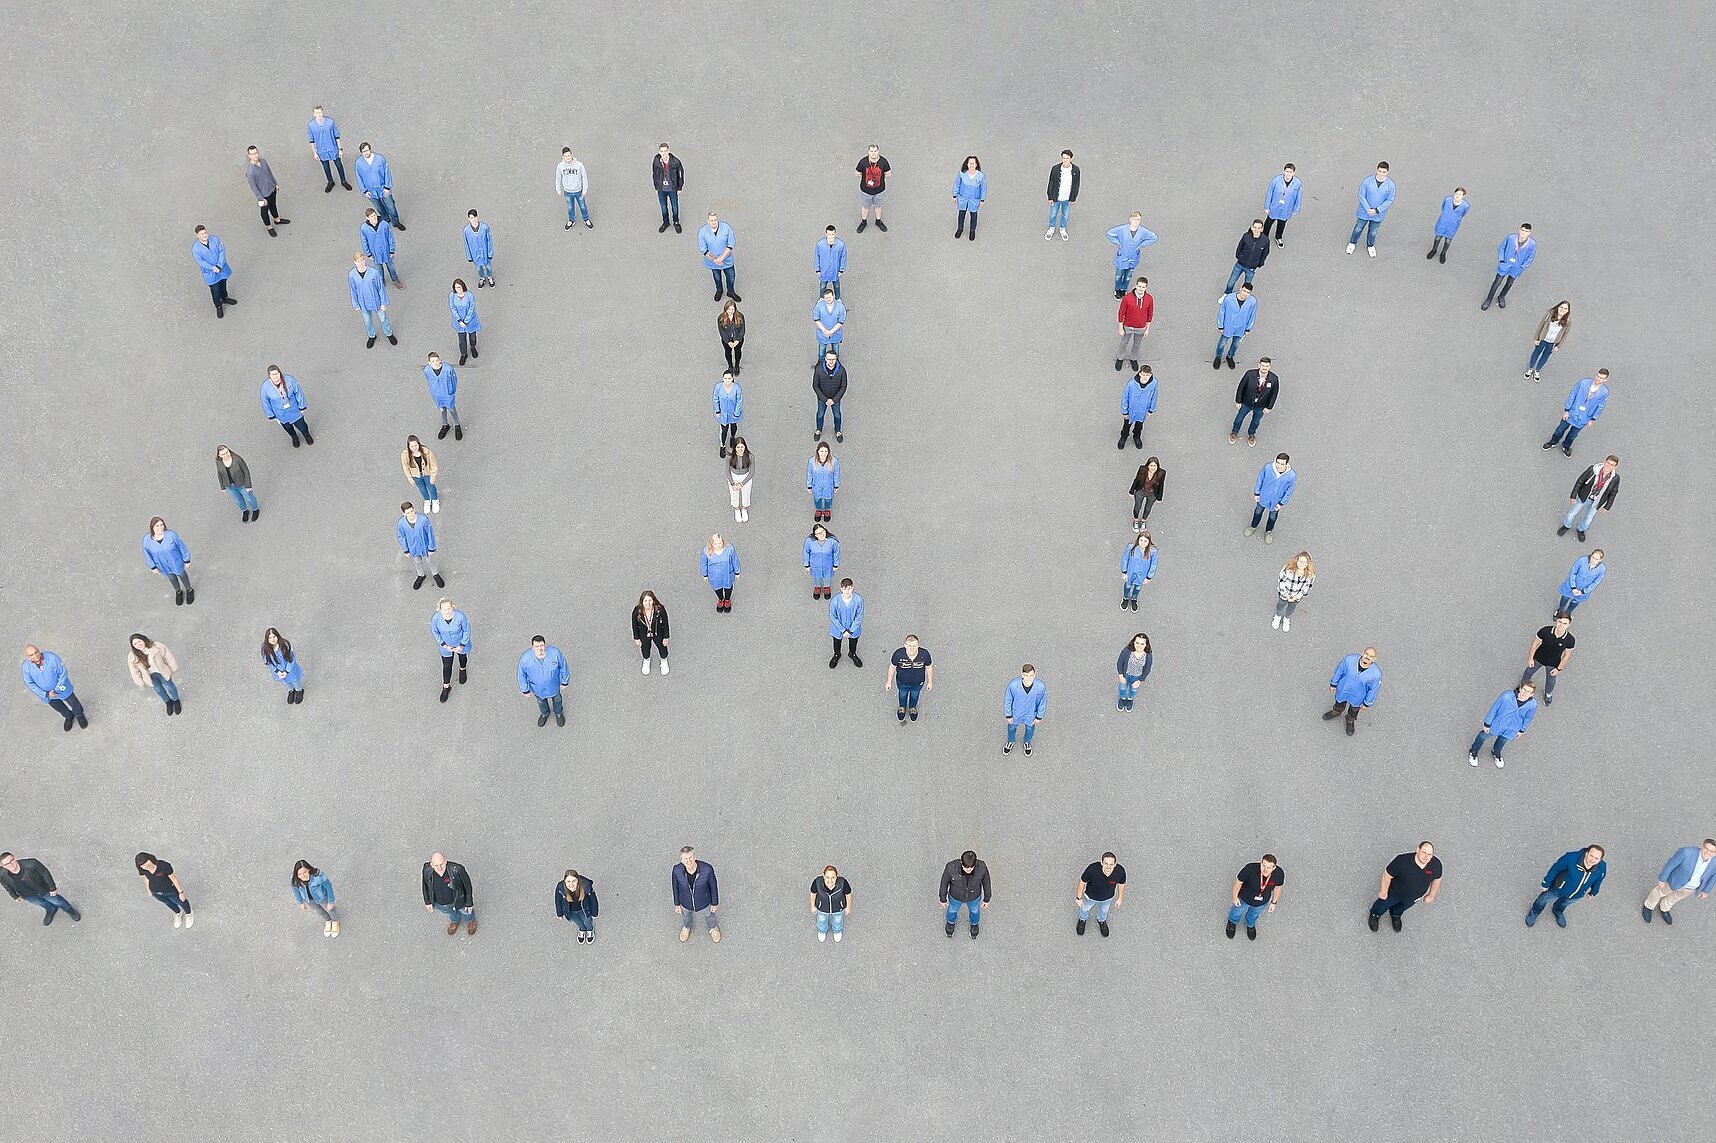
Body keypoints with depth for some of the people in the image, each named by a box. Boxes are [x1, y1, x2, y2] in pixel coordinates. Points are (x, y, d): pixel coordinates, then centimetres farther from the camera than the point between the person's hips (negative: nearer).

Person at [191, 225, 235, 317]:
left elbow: (222, 251, -15)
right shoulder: (195, 248, -22)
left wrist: (219, 266, -24)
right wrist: (213, 268, -25)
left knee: (223, 285, 27)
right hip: (210, 273, -3)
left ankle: (225, 298, 55)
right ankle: (219, 307, 35)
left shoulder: (215, 239, -15)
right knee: (215, 290, 11)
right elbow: (200, 262, -20)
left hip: (222, 268, 3)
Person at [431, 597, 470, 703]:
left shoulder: (460, 616, -37)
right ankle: (446, 687, 38)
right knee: (446, 666, 15)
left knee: (462, 657, 30)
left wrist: (462, 645, -13)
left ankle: (462, 670, 65)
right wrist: (444, 645, -11)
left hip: (461, 643, 0)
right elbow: (435, 632, -11)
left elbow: (466, 630, -19)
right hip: (446, 645, 0)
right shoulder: (436, 618, -31)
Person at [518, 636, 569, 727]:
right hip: (537, 688, 0)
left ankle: (558, 713, 63)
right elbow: (522, 675, -16)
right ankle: (545, 713, 65)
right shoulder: (525, 658, -34)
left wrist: (564, 681, -2)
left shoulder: (555, 653, -34)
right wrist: (525, 690, -5)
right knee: (541, 701, 31)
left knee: (556, 699, 30)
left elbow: (563, 667, -14)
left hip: (553, 685, 0)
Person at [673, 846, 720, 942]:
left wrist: (715, 903, -3)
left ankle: (713, 927, 66)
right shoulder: (677, 870, -33)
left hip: (704, 903, -1)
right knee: (686, 916, 34)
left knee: (709, 915, 32)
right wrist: (677, 904, 3)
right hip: (686, 903, 1)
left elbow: (713, 886, -18)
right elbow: (676, 887, -11)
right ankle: (687, 927, 69)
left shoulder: (707, 869, -37)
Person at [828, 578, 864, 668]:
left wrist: (851, 630, -16)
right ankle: (836, 655, 60)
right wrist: (843, 630, -16)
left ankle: (852, 654, 61)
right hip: (838, 627, -1)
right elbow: (833, 617, -19)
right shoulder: (835, 601, -33)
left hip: (853, 627, 1)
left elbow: (859, 617, -16)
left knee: (853, 641, 29)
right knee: (837, 641, 28)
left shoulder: (858, 599, -30)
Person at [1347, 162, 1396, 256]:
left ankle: (1370, 245, 47)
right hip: (1364, 211, -1)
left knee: (1373, 231, 20)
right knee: (1359, 228, 18)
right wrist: (1368, 209, -18)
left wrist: (1377, 210, -16)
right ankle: (1352, 243, 44)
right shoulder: (1368, 181, -20)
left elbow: (1389, 200, -9)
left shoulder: (1390, 185, -17)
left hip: (1378, 214, 1)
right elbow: (1361, 196, -12)